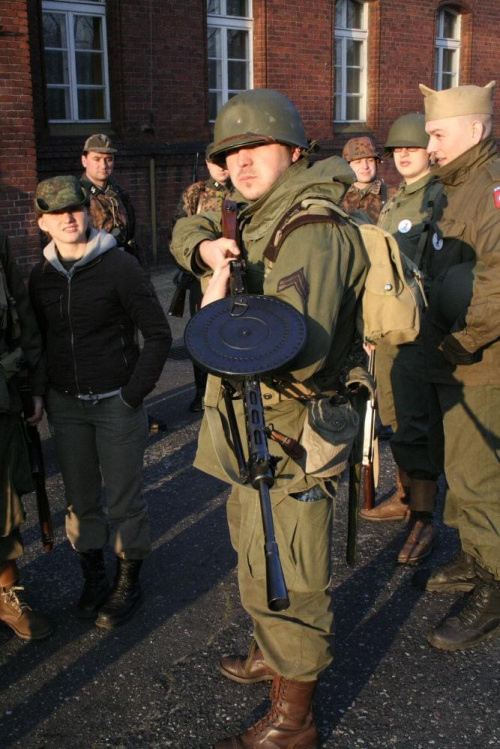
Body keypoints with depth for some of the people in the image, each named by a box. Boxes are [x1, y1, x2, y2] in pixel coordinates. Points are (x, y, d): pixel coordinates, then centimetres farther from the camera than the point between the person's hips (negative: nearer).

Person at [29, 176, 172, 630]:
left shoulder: (120, 266, -10)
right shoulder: (40, 276, 5)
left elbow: (158, 334, -8)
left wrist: (133, 393, -11)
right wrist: (42, 394, 7)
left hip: (116, 404, -4)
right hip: (65, 406, 4)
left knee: (124, 500, 6)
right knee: (80, 500, 13)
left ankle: (129, 583, 23)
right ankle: (93, 577, 30)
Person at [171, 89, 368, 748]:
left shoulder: (312, 232, -24)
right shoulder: (255, 219, 8)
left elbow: (299, 354, -37)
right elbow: (185, 232, 23)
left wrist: (222, 312, -27)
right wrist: (206, 247, 0)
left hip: (290, 438, -10)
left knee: (285, 577, 4)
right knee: (257, 561, 27)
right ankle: (273, 653, 51)